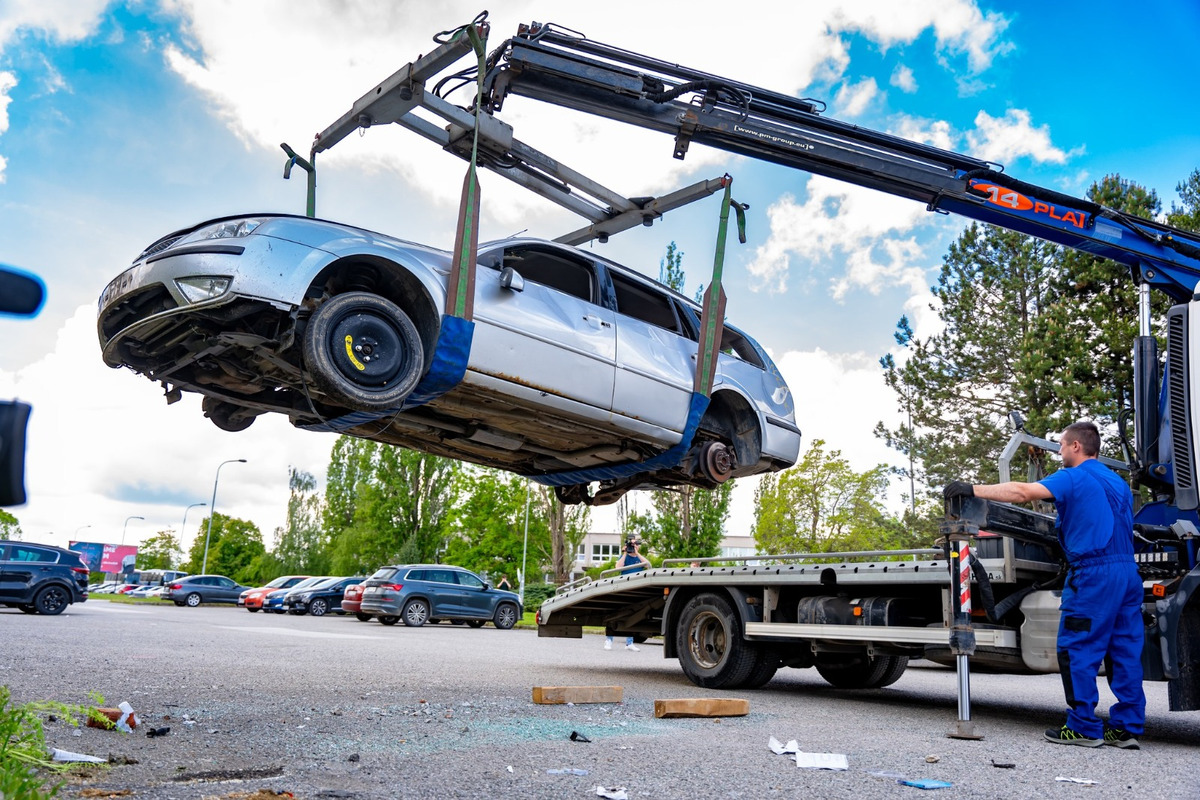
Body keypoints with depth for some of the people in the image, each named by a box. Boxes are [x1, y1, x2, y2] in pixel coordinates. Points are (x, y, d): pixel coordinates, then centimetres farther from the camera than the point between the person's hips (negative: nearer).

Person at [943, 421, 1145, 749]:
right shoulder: (1118, 482, 21)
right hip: (1128, 571, 8)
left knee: (1077, 651, -2)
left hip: (1093, 573, -8)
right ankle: (1127, 727, 11)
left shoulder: (1074, 478, -5)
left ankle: (1083, 727, 1)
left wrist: (973, 489, -22)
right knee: (1125, 651, 9)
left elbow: (1023, 492, -20)